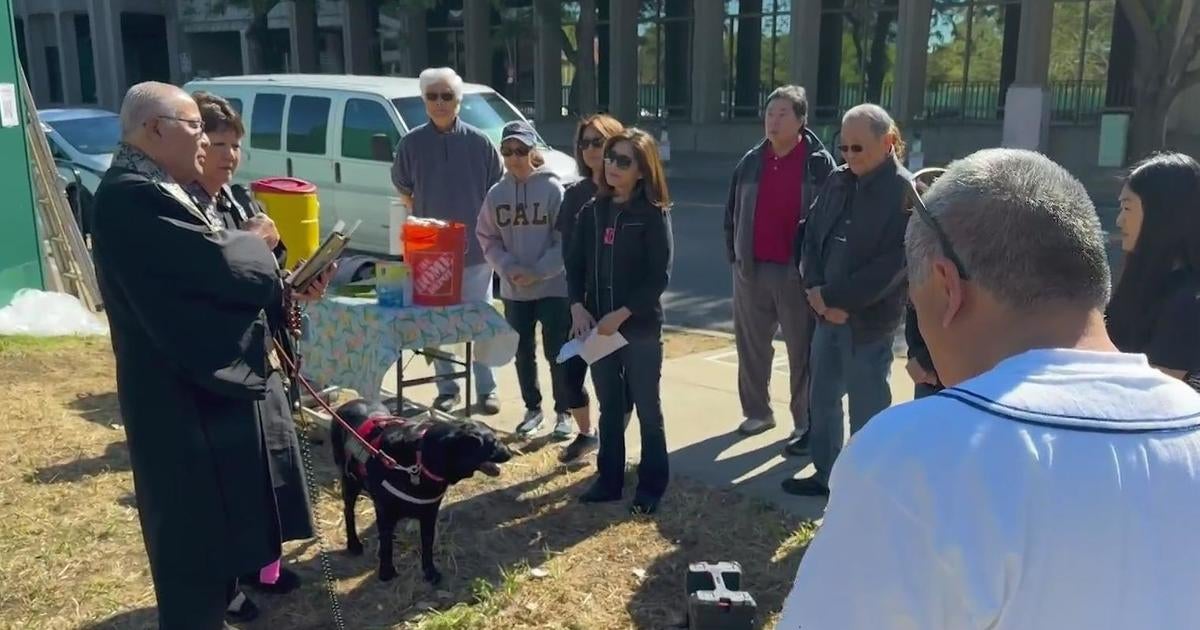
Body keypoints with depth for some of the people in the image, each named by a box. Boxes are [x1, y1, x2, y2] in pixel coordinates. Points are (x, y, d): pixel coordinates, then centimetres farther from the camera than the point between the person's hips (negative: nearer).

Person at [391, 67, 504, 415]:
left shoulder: (479, 142, -3)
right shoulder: (411, 143, 0)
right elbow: (404, 192, 13)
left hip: (475, 248, -1)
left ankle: (486, 389, 17)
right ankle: (447, 388, 21)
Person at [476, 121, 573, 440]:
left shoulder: (552, 189, -9)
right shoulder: (496, 193, 2)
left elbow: (565, 241, -9)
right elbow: (487, 238, 6)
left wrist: (537, 271, -16)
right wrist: (508, 267, -9)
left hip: (553, 287, -4)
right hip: (513, 290, 4)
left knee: (557, 353, 3)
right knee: (523, 353, 13)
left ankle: (564, 412, 19)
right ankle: (533, 409, 30)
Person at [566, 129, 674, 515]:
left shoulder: (654, 214, -8)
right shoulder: (592, 212, 7)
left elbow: (659, 276, -13)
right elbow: (575, 265, 8)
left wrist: (621, 314, -18)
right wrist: (578, 307, -7)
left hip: (641, 328, -5)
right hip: (598, 326, 5)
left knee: (647, 409, 7)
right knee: (609, 408, 15)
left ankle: (651, 486, 18)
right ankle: (609, 480, 26)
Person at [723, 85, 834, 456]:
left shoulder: (820, 163, -4)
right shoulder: (751, 162, 8)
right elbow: (732, 213, 14)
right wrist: (733, 256, 8)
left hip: (798, 271, -4)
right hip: (751, 270, 5)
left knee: (802, 351, 3)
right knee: (751, 347, 13)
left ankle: (806, 424, 13)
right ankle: (757, 411, 29)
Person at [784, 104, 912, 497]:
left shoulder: (905, 191, -11)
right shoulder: (838, 181, 8)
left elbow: (893, 263, -18)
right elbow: (813, 236, 11)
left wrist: (838, 299, -17)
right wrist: (816, 289, -5)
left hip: (870, 319, -7)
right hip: (828, 313, 7)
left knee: (866, 410, 5)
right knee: (823, 399, 15)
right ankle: (826, 475, 31)